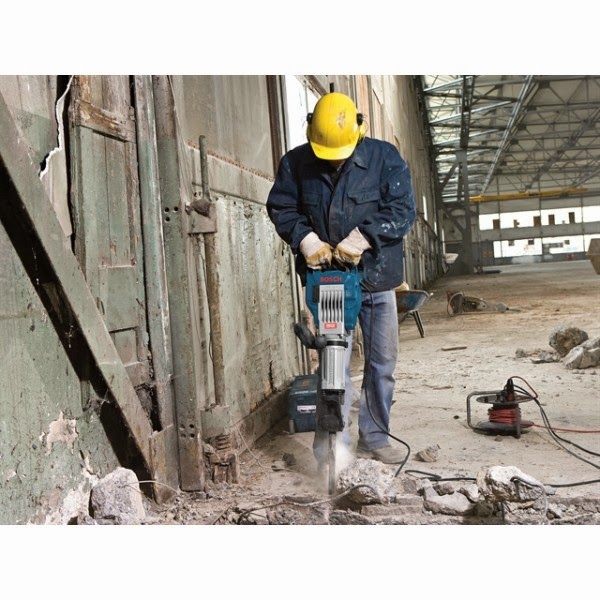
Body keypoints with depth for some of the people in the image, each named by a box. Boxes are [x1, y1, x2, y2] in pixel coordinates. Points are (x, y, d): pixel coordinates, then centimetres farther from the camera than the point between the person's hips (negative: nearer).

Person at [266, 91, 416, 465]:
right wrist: (305, 238, -13)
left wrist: (362, 238, -23)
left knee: (383, 363, 8)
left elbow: (402, 210, -10)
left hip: (376, 278, 1)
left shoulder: (385, 158, -5)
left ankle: (374, 439, 23)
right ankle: (332, 446, 2)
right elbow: (280, 208, 5)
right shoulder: (295, 163, -1)